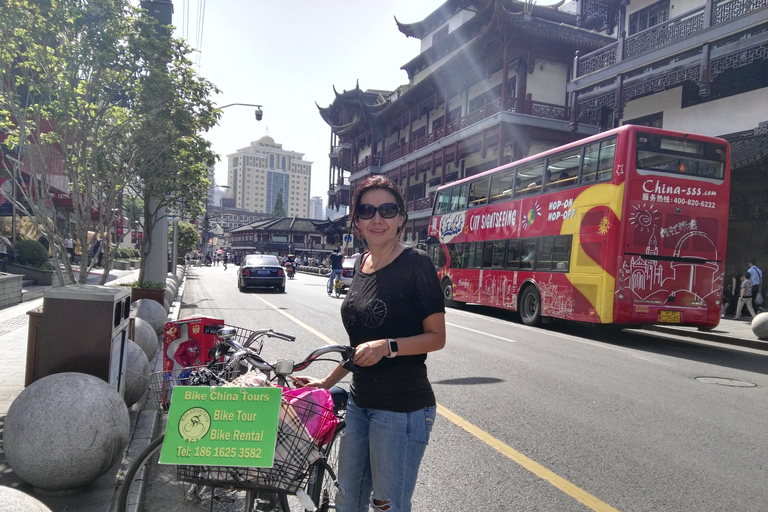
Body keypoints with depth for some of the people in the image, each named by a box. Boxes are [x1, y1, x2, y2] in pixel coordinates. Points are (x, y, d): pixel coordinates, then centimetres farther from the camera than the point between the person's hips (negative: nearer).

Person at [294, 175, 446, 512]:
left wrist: (388, 347, -27)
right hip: (359, 400, 8)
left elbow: (436, 337, -13)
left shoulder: (415, 263, -13)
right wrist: (328, 382, 17)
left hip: (402, 406, -7)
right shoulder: (361, 264, 9)